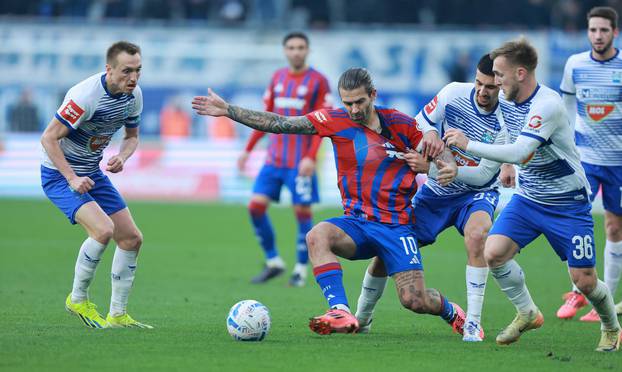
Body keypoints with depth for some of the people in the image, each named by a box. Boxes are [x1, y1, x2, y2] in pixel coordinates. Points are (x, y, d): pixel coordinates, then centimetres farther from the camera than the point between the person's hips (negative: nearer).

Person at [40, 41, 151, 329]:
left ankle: (118, 315, 13)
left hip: (92, 173, 8)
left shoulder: (133, 95, -4)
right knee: (103, 229, -27)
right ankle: (78, 300, -6)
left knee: (131, 239, 2)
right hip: (59, 175, -8)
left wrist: (121, 157, -10)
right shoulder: (86, 95, -28)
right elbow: (49, 138, -24)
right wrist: (72, 178, -28)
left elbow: (132, 136, 12)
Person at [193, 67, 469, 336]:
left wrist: (449, 168, -20)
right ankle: (340, 312, -35)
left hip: (396, 225, -2)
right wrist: (227, 110, -6)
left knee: (415, 301, -12)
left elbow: (438, 152, 5)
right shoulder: (336, 121, -1)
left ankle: (450, 311, 24)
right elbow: (278, 124, -2)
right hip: (356, 222, 2)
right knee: (317, 236, -32)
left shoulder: (400, 124, -2)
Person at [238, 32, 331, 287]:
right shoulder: (277, 77, 12)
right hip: (274, 158, 5)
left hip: (300, 161, -5)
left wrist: (311, 157, -18)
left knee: (302, 211, -4)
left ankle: (301, 270, 8)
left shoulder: (317, 81, -4)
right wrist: (248, 150, 15)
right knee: (256, 206, -3)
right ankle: (273, 262, 10)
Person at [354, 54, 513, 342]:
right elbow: (417, 126, -3)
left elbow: (482, 175, -24)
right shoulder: (454, 93, -14)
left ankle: (473, 322, -28)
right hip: (436, 191, 3)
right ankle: (361, 319, 25)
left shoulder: (506, 122, -23)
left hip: (477, 193, -3)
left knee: (477, 234, -36)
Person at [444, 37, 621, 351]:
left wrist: (468, 145, -31)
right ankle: (527, 314, 6)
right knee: (493, 252, -16)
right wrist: (510, 167, 16)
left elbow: (519, 152, -34)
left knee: (584, 280, -4)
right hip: (527, 197, 6)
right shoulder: (505, 100, -1)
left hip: (568, 204, -6)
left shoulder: (547, 104, -26)